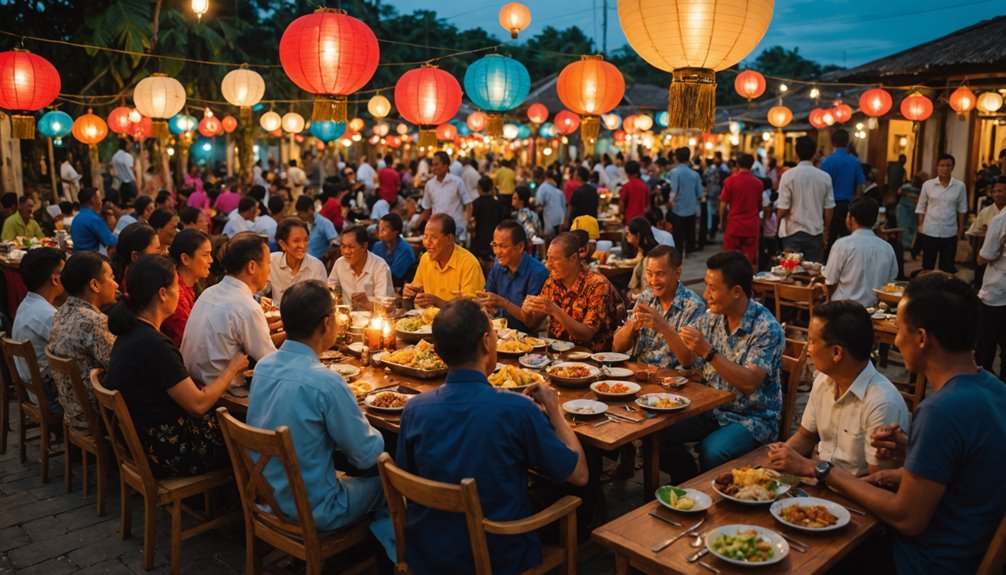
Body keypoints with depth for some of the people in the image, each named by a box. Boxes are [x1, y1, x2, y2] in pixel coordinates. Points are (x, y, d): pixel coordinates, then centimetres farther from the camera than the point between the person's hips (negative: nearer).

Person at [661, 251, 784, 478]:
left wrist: (708, 351, -31)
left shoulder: (767, 329, -17)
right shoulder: (712, 318, 2)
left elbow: (749, 383, -25)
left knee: (710, 452, -32)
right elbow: (689, 361, 8)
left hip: (752, 417, -6)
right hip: (711, 408, 6)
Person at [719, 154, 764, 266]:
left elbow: (723, 204, -7)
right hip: (752, 227, 2)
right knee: (750, 261, 3)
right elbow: (759, 206, 13)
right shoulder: (758, 183, 2)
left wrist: (722, 221, 6)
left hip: (734, 225, -2)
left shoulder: (730, 181, -6)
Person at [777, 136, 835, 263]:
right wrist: (825, 231, 16)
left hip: (793, 233, -2)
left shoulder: (788, 175, -11)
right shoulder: (825, 177, -2)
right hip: (816, 233, 2)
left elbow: (783, 209, -11)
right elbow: (829, 209, 3)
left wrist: (779, 223, 10)